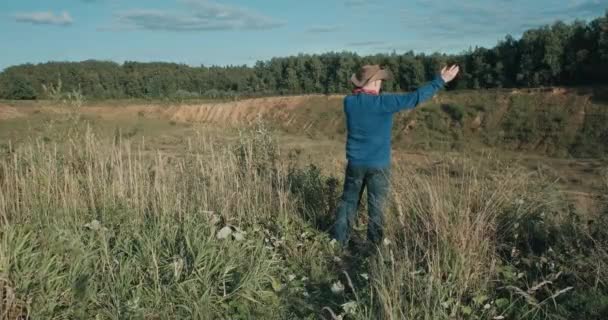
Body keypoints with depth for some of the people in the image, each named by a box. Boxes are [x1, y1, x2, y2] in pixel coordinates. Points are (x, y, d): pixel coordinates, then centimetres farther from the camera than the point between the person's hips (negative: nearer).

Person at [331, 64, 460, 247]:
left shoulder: (349, 102, -4)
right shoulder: (383, 103, -17)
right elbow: (415, 98, -16)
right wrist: (440, 81, -10)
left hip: (355, 162, 4)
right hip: (378, 164, -4)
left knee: (349, 201, 16)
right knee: (376, 206, 8)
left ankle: (339, 240, 22)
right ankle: (376, 244, 19)